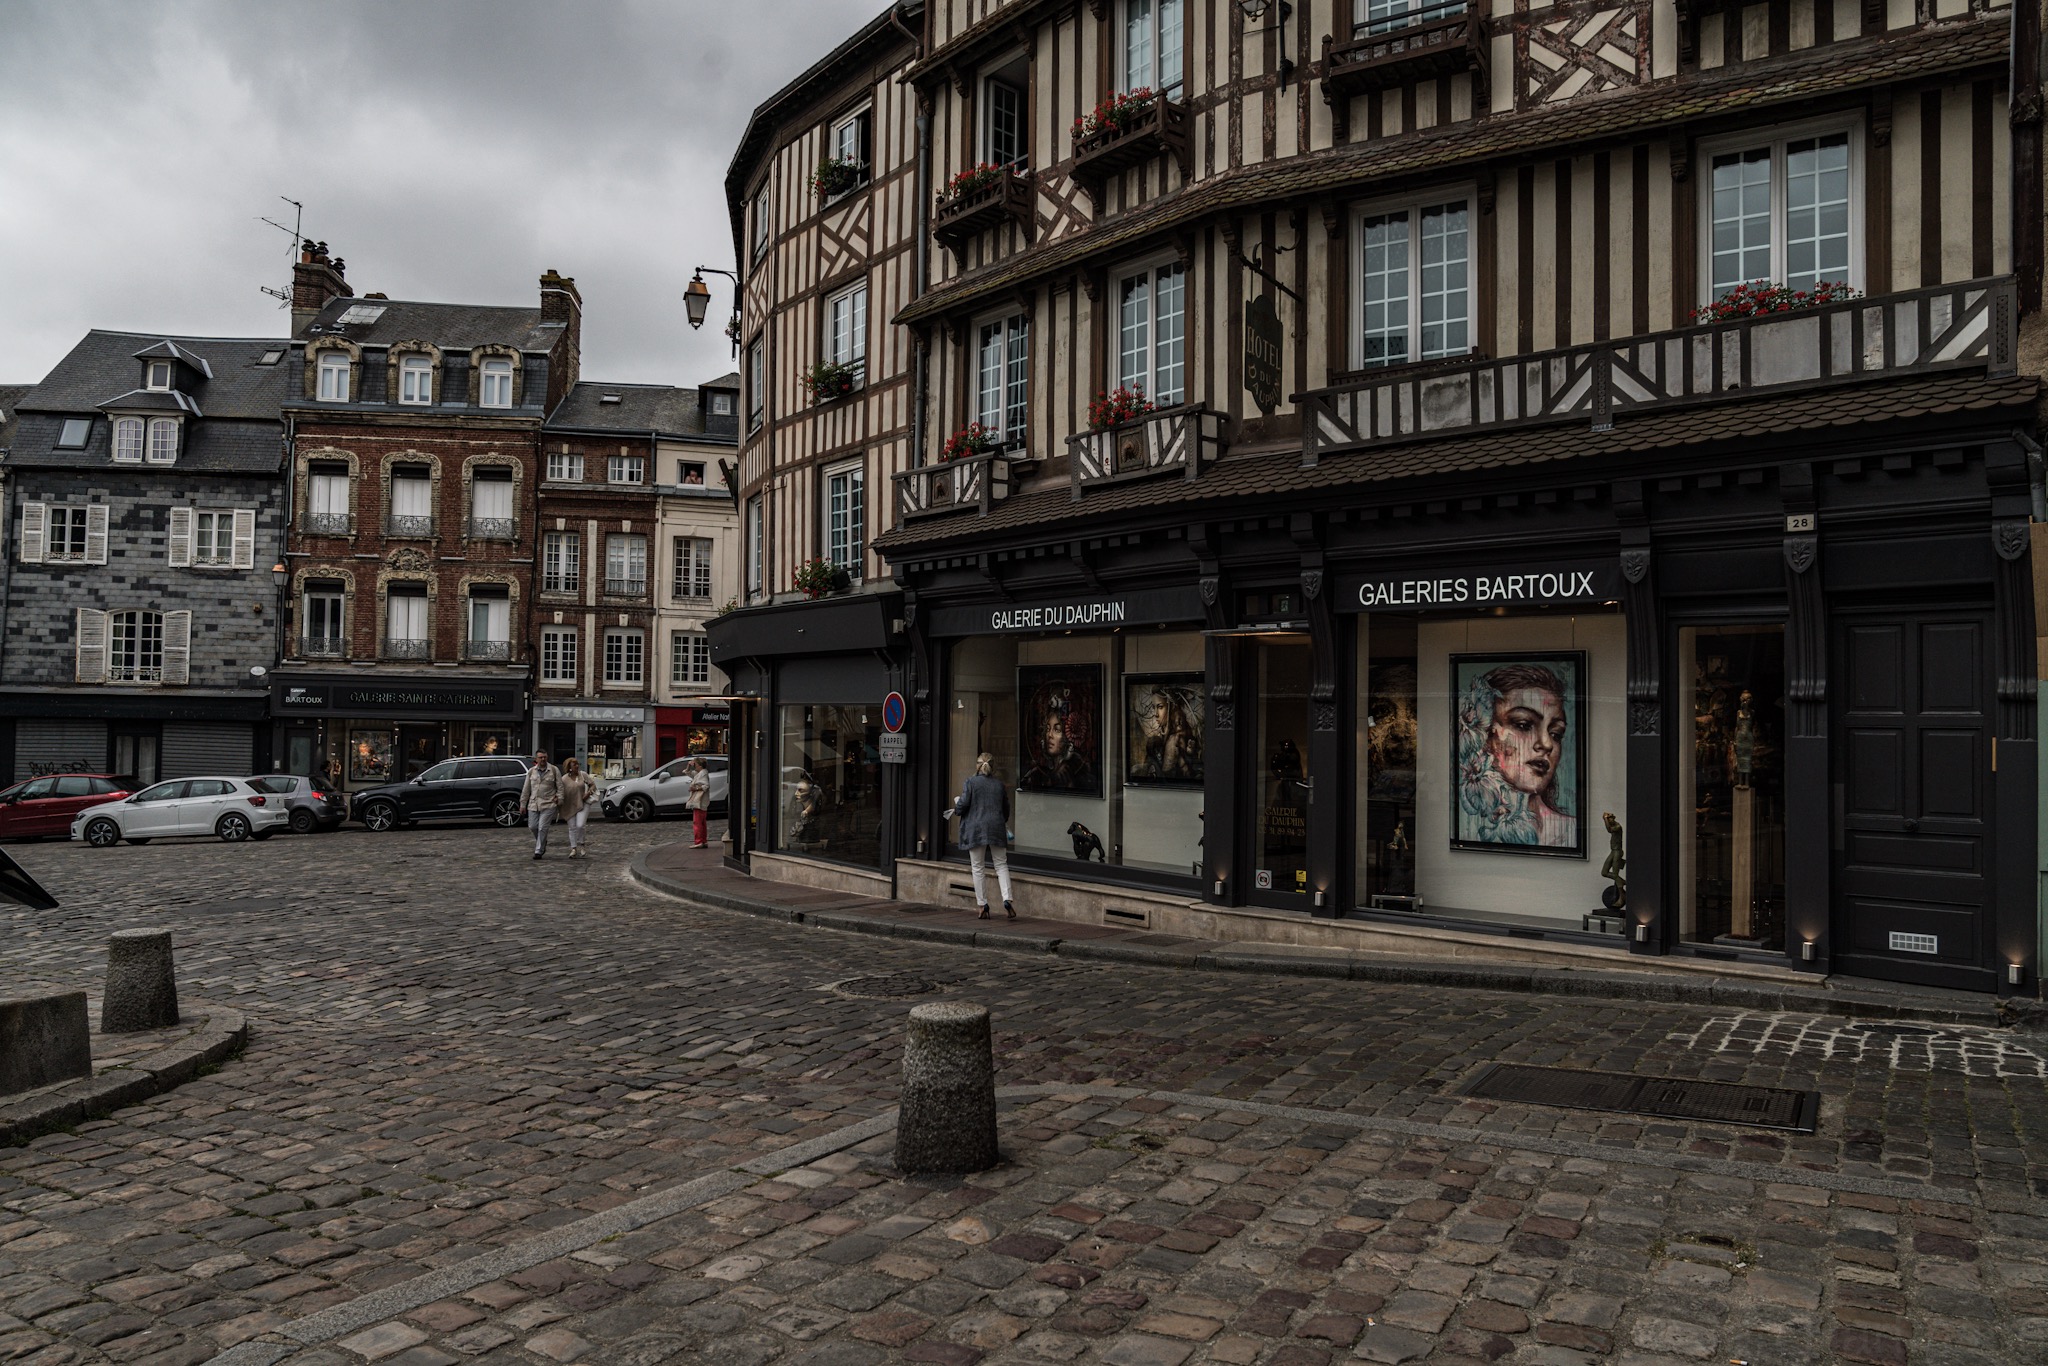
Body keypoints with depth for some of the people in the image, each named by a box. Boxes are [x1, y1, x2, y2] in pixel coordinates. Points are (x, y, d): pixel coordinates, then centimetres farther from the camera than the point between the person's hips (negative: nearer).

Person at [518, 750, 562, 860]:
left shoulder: (554, 770, 1)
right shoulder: (531, 771, 9)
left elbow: (560, 786, 2)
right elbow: (526, 789, 11)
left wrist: (559, 799, -8)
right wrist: (523, 805, 10)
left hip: (548, 805, -4)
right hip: (533, 804, 4)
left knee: (542, 828, -8)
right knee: (532, 826, 4)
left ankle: (539, 851, 0)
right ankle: (542, 842, 31)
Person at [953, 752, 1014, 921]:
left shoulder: (970, 783, -2)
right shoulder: (1000, 786, 9)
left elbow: (962, 805, -9)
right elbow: (1006, 811, 14)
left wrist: (956, 803, 14)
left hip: (976, 829, -2)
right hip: (997, 829, 2)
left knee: (978, 868, 6)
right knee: (1001, 865, 9)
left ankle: (983, 905, 7)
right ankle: (1007, 899, -9)